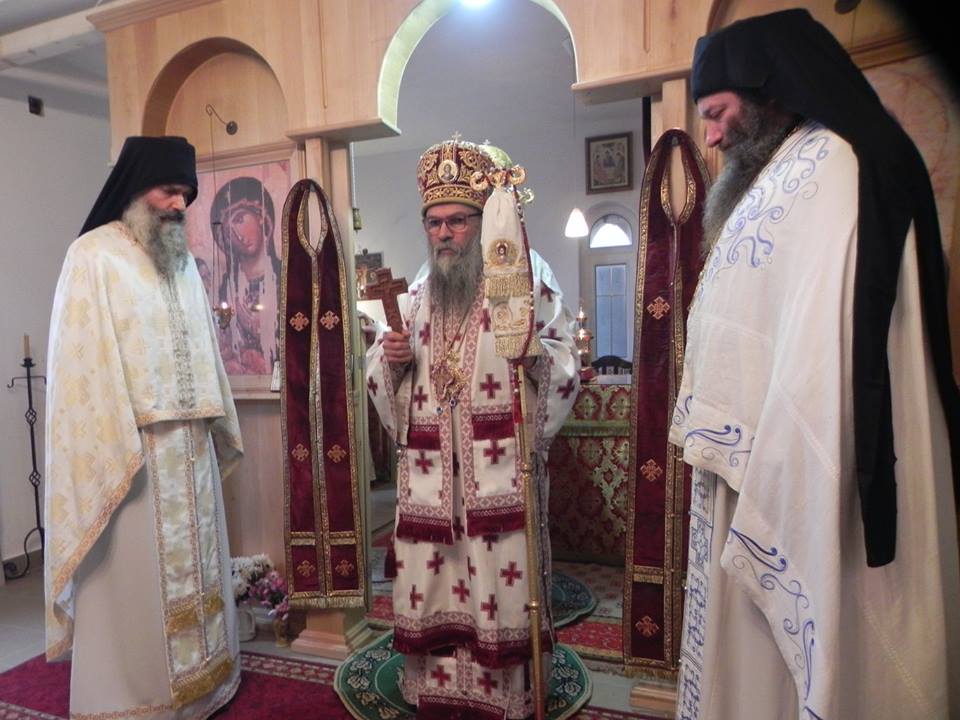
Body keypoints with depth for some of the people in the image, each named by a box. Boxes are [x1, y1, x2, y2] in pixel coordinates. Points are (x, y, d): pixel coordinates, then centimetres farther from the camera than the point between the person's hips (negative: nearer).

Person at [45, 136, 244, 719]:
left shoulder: (183, 259, 12)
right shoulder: (93, 256, -7)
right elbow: (83, 361, -13)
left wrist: (215, 426, 13)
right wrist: (114, 447, -18)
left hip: (191, 443, 7)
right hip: (129, 448, -6)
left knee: (193, 565, 15)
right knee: (136, 575, 3)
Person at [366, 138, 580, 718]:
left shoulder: (526, 272, 1)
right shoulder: (418, 290, 15)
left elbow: (568, 360, -3)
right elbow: (383, 375, 20)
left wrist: (537, 354, -24)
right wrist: (389, 358, -3)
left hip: (501, 468, -4)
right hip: (429, 471, 5)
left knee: (502, 583, 0)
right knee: (431, 585, 9)